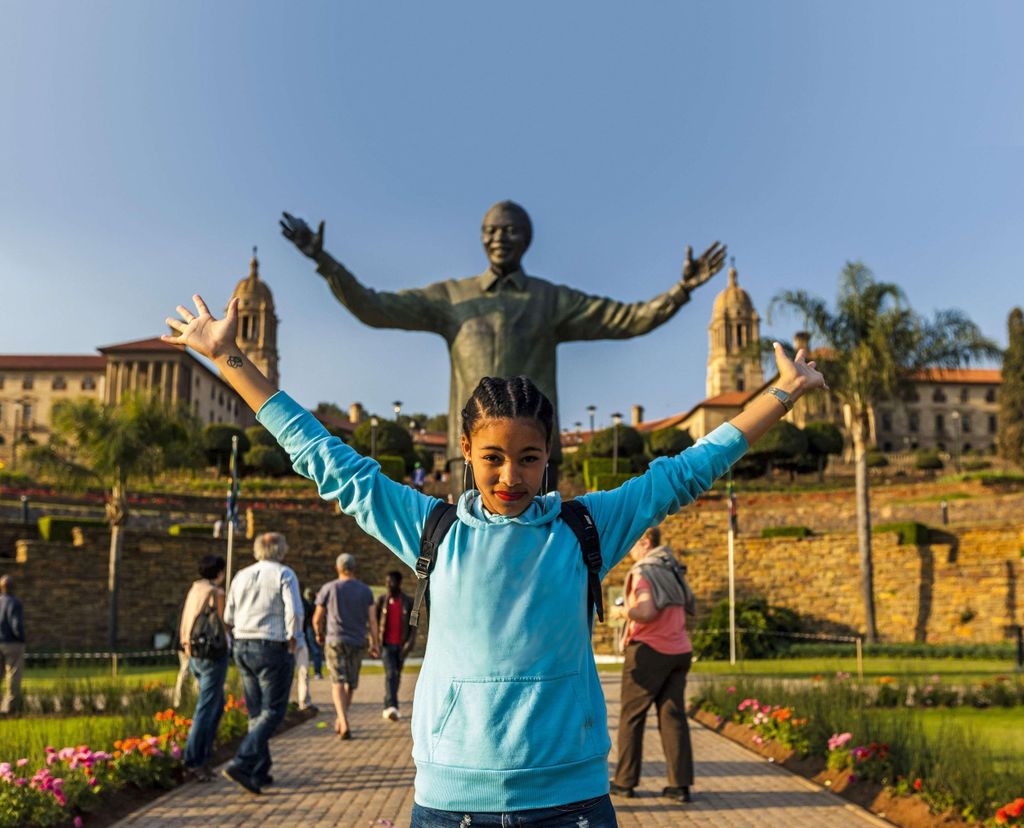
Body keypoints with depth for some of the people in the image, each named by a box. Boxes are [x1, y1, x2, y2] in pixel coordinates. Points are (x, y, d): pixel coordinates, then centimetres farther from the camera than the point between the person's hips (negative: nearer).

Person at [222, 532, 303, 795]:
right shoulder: (284, 574, -6)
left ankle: (260, 772, 15)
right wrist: (292, 641, -5)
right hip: (273, 647, -6)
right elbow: (294, 611, -17)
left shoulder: (242, 576, 10)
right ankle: (241, 764, -15)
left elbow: (229, 618, 11)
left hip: (242, 647, 6)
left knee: (256, 712, 13)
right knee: (273, 711, -1)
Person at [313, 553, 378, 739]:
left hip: (335, 640, -2)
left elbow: (317, 619, 4)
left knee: (338, 682, -9)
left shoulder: (328, 588, 0)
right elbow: (372, 620, -1)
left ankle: (344, 723, -26)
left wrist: (319, 634, 23)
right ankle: (340, 721, 30)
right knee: (351, 683, 17)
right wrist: (375, 643, 6)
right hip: (358, 642, 2)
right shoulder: (365, 590, 4)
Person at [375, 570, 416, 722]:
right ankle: (392, 707, -28)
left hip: (401, 645, 2)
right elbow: (375, 621, 8)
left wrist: (410, 641, -12)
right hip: (386, 644, -2)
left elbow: (413, 624, 1)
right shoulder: (381, 600, 3)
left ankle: (388, 707, 26)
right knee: (390, 674, -17)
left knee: (396, 676, 10)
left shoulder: (408, 602, 2)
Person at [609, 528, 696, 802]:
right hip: (679, 651, 7)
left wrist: (623, 611, -6)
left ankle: (625, 781, 10)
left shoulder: (644, 572, -11)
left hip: (649, 651, -7)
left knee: (631, 716, 5)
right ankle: (680, 784, 1)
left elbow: (647, 612, -24)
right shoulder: (672, 570, 13)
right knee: (673, 716, 5)